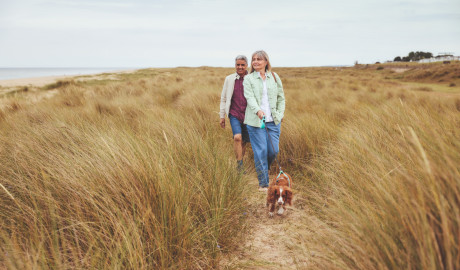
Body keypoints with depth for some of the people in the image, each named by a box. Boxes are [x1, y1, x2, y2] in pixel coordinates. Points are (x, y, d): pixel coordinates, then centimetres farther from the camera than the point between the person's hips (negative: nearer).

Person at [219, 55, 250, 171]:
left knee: (244, 142, 8)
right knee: (237, 137, -20)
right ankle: (240, 165, -11)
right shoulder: (229, 79, 4)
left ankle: (240, 164, 29)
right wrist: (222, 116, 9)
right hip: (234, 114, 0)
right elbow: (223, 98, 11)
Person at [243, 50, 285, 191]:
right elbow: (250, 97, -10)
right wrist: (258, 110, -28)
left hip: (273, 121, 3)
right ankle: (263, 183, 6)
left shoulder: (274, 77, 13)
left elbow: (281, 97, 17)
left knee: (274, 150, 0)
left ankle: (263, 168, 31)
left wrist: (280, 114, 6)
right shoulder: (248, 79, 4)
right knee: (260, 151, -4)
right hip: (255, 121, -3)